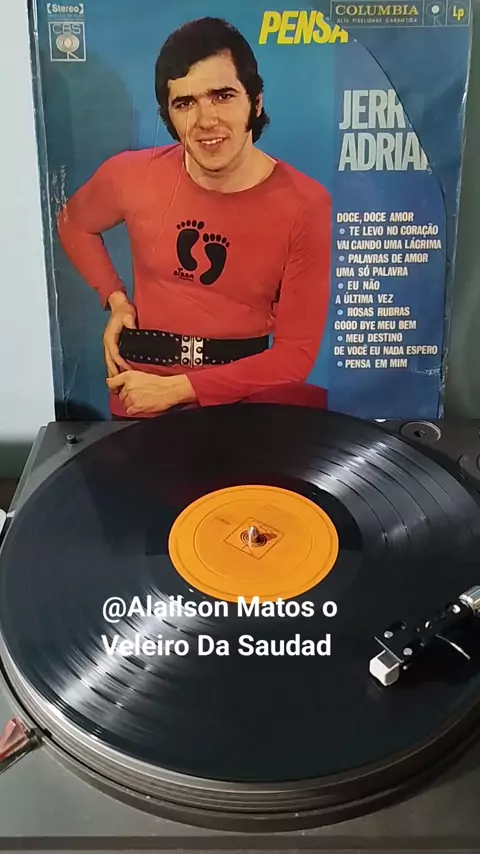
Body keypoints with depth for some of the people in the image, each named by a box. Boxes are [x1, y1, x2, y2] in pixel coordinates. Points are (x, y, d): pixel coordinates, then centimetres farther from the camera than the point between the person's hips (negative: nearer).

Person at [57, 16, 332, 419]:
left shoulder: (303, 204, -14)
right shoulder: (132, 174, -8)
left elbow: (296, 354, -13)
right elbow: (74, 224, 16)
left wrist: (175, 389, -17)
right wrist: (115, 299, 0)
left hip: (243, 400, -1)